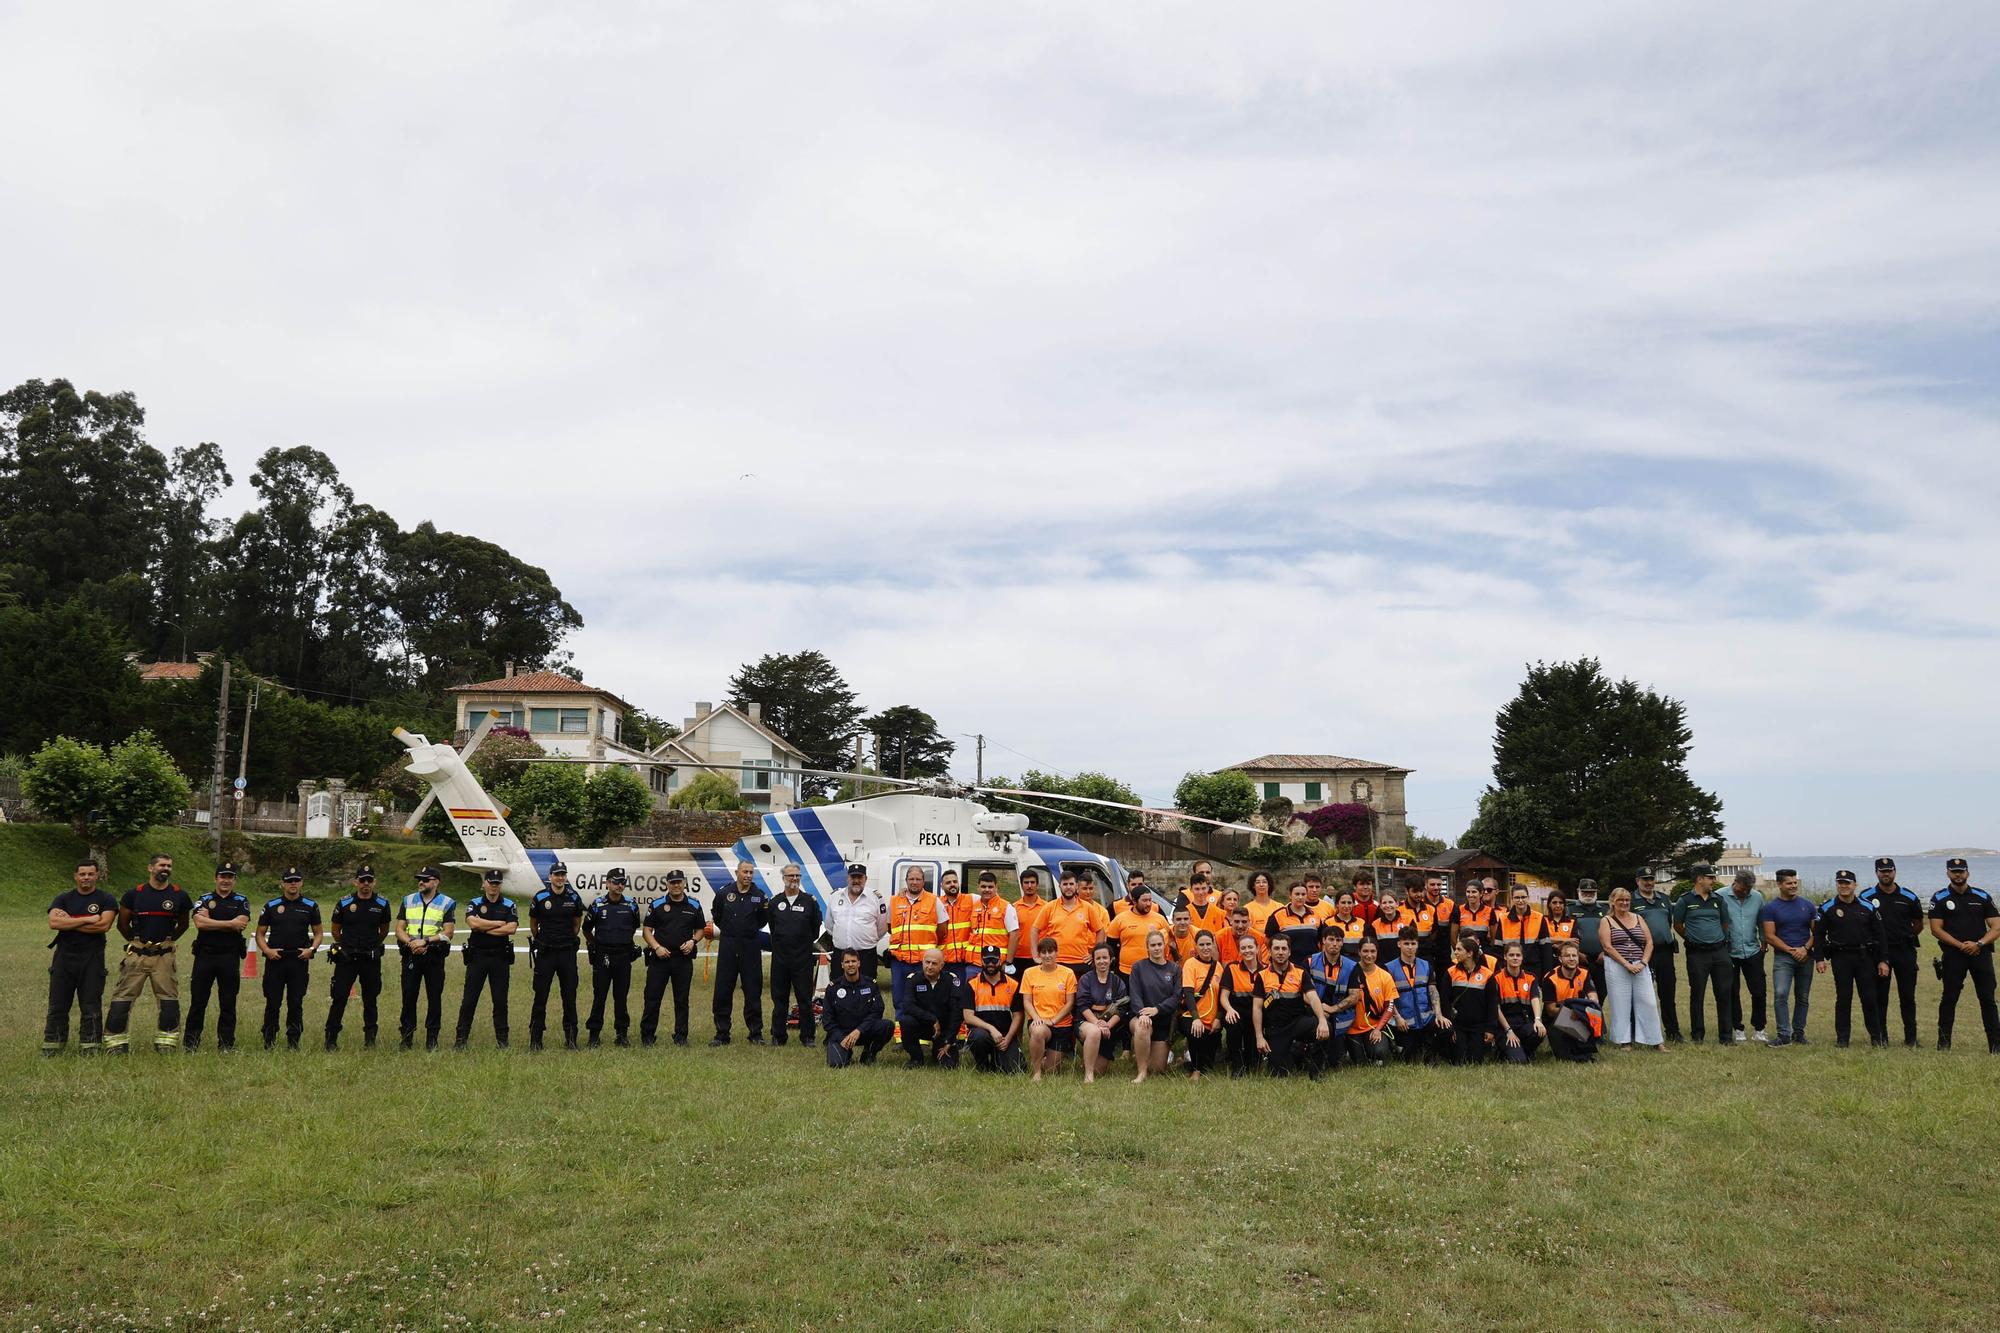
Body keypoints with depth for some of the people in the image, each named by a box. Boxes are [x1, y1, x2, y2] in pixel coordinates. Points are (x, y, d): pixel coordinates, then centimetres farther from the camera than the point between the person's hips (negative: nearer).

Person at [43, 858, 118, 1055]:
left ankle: (90, 1049, 4)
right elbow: (53, 922, -9)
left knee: (91, 1007, -1)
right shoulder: (63, 899, 10)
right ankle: (51, 1049, 11)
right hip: (64, 956, 2)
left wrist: (69, 923, -8)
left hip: (92, 958, -2)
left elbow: (104, 925, -13)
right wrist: (87, 920, -13)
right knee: (57, 1006, 4)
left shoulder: (106, 900, 4)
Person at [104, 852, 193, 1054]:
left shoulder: (179, 896, 4)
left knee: (169, 999, 1)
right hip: (136, 954, -1)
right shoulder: (134, 894, 1)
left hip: (164, 955, 1)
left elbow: (183, 925, 18)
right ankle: (115, 1042, 6)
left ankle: (167, 1043, 11)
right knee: (122, 997, -1)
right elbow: (122, 924, 12)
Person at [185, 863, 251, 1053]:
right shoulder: (204, 899, 8)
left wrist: (211, 922, -10)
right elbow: (200, 923, -10)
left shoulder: (241, 901, 8)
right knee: (197, 1002, 3)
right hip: (205, 955, 0)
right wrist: (230, 924, -11)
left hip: (230, 957, 0)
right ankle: (190, 1044, 11)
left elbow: (241, 924, -10)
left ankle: (226, 1044, 11)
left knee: (228, 1004, 4)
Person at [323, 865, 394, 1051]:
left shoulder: (382, 904, 2)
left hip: (371, 959, 1)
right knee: (338, 998, -2)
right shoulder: (344, 903, -1)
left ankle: (370, 1038, 16)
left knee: (370, 1000, 8)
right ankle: (331, 1038, 6)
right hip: (346, 958, -1)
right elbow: (336, 930, 12)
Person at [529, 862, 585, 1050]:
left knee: (570, 996, 3)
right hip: (545, 953, -1)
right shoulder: (540, 897, -2)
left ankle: (570, 1038, 10)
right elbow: (533, 925, 11)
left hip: (568, 952, 1)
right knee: (540, 996, 1)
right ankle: (535, 1039, 8)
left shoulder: (574, 898, 2)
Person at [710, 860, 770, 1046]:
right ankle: (722, 1034, 12)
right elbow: (716, 916, 17)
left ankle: (756, 1034, 13)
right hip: (727, 946, 1)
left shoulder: (760, 895, 0)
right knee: (722, 991, 3)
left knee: (753, 992, 4)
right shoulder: (724, 893, 1)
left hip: (750, 947, -1)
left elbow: (763, 922, 6)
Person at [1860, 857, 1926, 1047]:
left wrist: (1905, 938, 11)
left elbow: (1918, 925, 16)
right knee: (1879, 996, 3)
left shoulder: (1909, 897, 5)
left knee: (1908, 996, 3)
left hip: (1905, 952, 1)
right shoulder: (1866, 897, 1)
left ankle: (1911, 1038, 10)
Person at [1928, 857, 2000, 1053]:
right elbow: (1936, 928, -2)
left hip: (1981, 953, 1)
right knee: (1949, 998, 2)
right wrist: (1961, 945, -12)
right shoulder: (1939, 898, 4)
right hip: (1953, 954, -1)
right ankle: (1944, 1042, 9)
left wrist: (1978, 943, -11)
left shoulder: (1983, 897, 9)